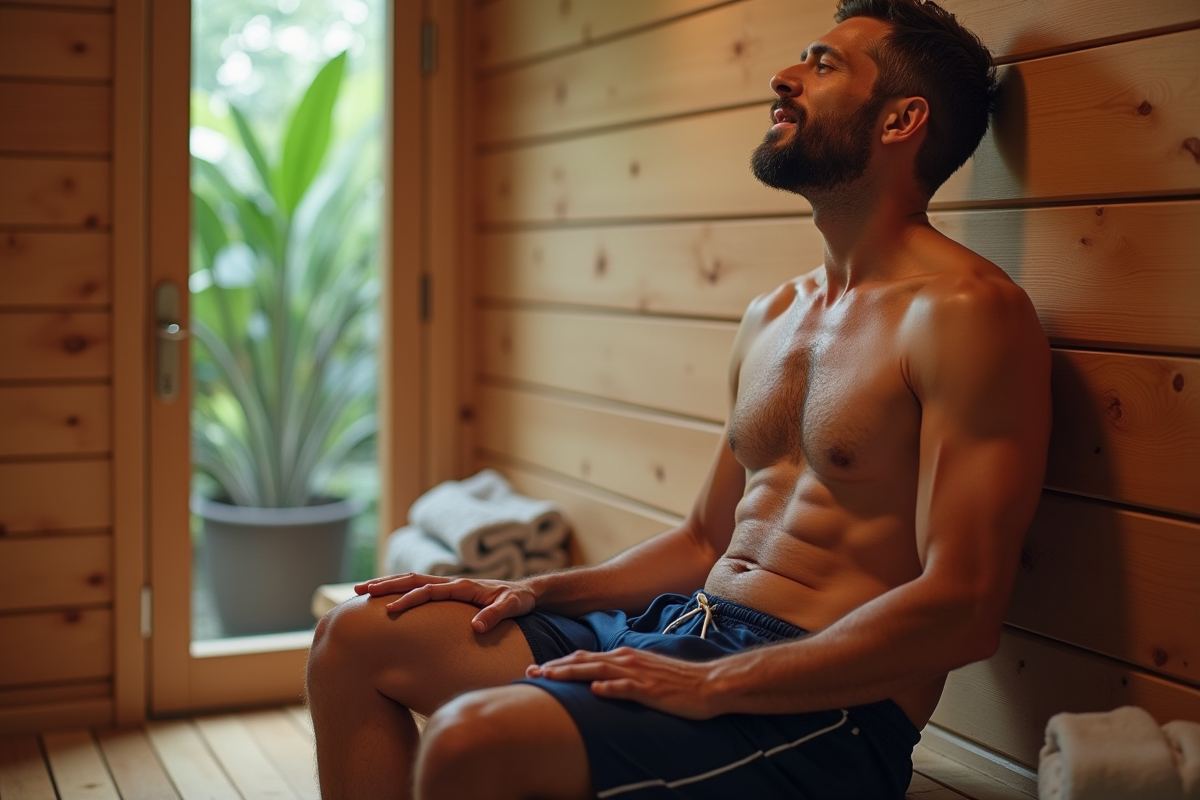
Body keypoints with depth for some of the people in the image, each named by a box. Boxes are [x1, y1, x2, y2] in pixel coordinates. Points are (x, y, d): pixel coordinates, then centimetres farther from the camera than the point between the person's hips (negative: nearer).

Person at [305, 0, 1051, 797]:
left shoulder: (967, 313, -12)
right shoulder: (772, 315, 15)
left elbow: (961, 610, -20)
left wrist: (709, 682, -21)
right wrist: (535, 592, 8)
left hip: (825, 709, -8)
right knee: (358, 638, 6)